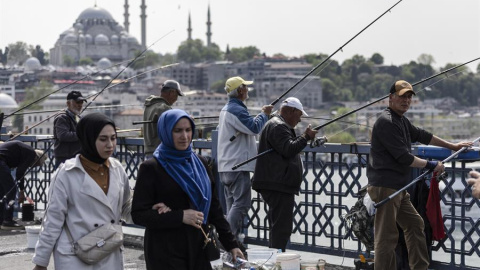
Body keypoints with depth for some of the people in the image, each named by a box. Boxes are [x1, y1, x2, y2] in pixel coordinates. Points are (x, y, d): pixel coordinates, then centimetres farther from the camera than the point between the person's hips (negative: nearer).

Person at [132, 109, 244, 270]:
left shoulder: (200, 164, 11)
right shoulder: (151, 168, -5)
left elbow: (214, 207, 13)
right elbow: (138, 214, -10)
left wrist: (231, 244, 7)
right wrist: (180, 216, -18)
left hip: (198, 249, 5)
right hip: (165, 254, -4)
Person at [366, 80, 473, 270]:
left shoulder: (401, 121, 17)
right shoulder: (386, 122, -15)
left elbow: (421, 136, 28)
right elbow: (403, 157, -19)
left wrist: (452, 146, 32)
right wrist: (431, 165, -8)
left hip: (398, 188, 11)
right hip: (385, 187, -11)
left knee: (415, 224, 17)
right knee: (387, 236, -10)